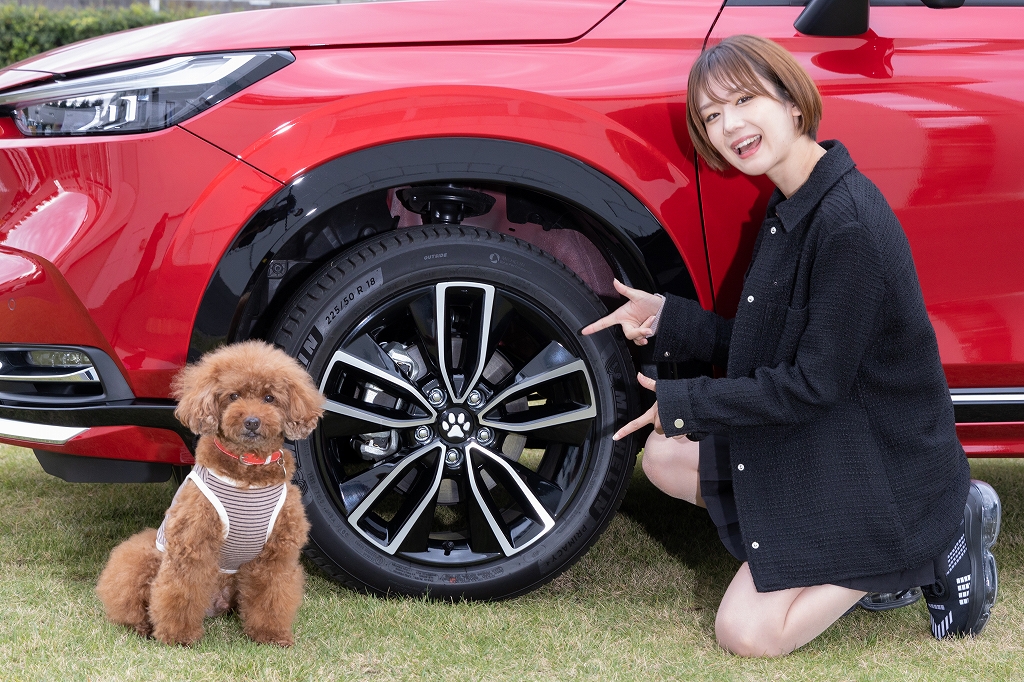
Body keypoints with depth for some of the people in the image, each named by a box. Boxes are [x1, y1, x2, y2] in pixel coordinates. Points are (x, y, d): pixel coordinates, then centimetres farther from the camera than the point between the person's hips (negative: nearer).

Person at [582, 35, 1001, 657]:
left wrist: (682, 403, -15)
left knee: (747, 632, -10)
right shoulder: (790, 209, 5)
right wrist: (667, 319, 0)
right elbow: (765, 346, 10)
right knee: (665, 457, 10)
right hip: (814, 440, 9)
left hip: (883, 465, -9)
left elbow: (814, 383, -23)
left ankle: (935, 545, 3)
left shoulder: (851, 224, -26)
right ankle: (848, 565, 9)